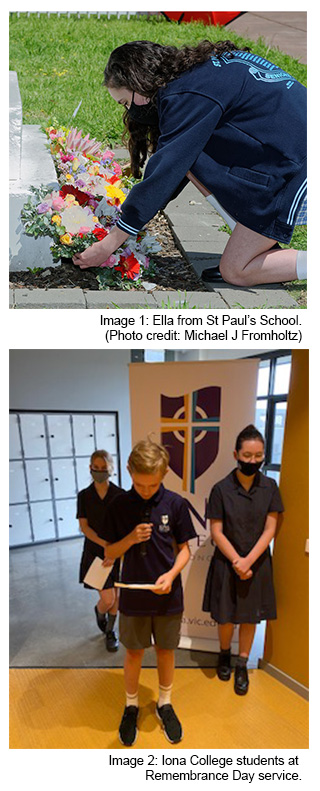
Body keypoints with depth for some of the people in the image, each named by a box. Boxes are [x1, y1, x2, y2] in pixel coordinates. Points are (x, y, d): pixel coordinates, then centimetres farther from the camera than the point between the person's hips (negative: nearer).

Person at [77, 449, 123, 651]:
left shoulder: (120, 495, -6)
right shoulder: (84, 496, -3)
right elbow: (84, 526, -5)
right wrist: (104, 543, -19)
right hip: (95, 551, 0)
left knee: (116, 597, 9)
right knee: (107, 599, -5)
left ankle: (110, 631, 35)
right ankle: (99, 612, 31)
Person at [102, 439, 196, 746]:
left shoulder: (175, 504, -12)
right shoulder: (119, 506, -10)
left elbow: (184, 549, -2)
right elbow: (110, 553, -3)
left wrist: (171, 574, -20)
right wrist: (130, 539, -22)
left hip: (168, 595, 0)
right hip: (133, 596, 0)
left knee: (166, 651, 17)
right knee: (134, 652, 15)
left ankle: (164, 703, 41)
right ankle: (131, 705, 40)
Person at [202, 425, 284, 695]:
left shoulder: (270, 487, -7)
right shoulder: (221, 489, -13)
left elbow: (270, 529, -7)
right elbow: (217, 532, -10)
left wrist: (248, 561, -15)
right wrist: (237, 562, -15)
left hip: (257, 563, 1)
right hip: (227, 563, -1)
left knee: (250, 617, 11)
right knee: (225, 616, 10)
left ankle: (242, 666, 32)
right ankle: (224, 653, 39)